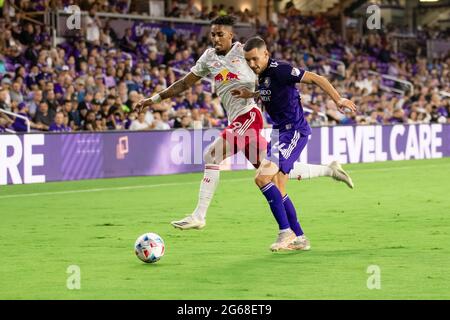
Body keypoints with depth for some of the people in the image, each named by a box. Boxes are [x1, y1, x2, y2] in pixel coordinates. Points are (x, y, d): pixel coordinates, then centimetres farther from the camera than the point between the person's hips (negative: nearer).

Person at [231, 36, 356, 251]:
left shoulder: (279, 70, -17)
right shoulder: (263, 75, 9)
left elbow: (315, 79, -17)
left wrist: (338, 100, -21)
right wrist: (250, 95, 19)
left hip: (294, 131, -10)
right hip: (279, 131, 10)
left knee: (263, 178, -19)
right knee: (277, 190, 8)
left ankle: (286, 232, -13)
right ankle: (299, 238, 14)